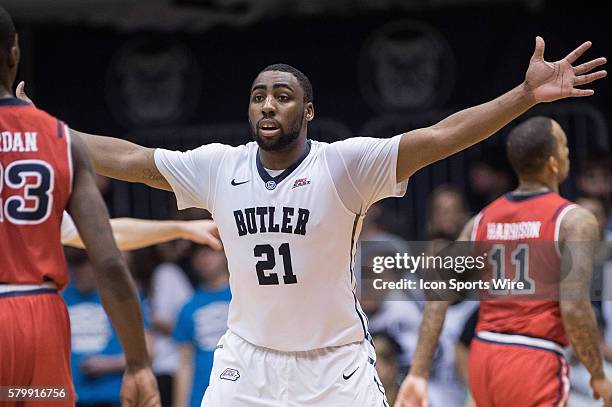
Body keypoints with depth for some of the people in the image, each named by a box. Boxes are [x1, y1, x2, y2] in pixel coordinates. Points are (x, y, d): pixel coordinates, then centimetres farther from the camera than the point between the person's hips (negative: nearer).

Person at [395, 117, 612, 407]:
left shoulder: (482, 220, 10)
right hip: (535, 364, -7)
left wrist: (419, 374, 2)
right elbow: (574, 308, -17)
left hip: (483, 360, 7)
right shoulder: (574, 220, -7)